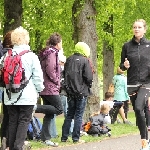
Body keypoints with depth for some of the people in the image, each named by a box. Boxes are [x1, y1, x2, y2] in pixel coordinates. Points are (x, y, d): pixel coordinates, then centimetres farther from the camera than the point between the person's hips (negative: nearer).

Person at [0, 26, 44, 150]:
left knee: (12, 121, 12)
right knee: (24, 121, 1)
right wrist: (39, 89, 10)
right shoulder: (31, 56, -9)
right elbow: (38, 76, -6)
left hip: (10, 97, 4)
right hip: (27, 96, -3)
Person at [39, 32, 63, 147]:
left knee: (49, 114, 10)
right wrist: (57, 81, -10)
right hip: (51, 88, -10)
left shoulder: (46, 53, 18)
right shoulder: (52, 53, -11)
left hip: (45, 88, 10)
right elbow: (50, 69, -22)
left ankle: (46, 138, 8)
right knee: (59, 109, -8)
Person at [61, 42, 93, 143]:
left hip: (70, 92, 5)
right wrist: (89, 85, 4)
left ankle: (64, 137, 10)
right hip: (82, 92, -5)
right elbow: (89, 77, -14)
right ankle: (76, 138, -1)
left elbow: (64, 74, 12)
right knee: (79, 115, 0)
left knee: (69, 115, 12)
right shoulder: (85, 60, -10)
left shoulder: (69, 60, 8)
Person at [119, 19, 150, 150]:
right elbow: (121, 66, 12)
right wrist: (125, 65, -10)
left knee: (139, 107, -24)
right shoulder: (127, 46, 6)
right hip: (132, 83, 3)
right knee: (138, 111, 6)